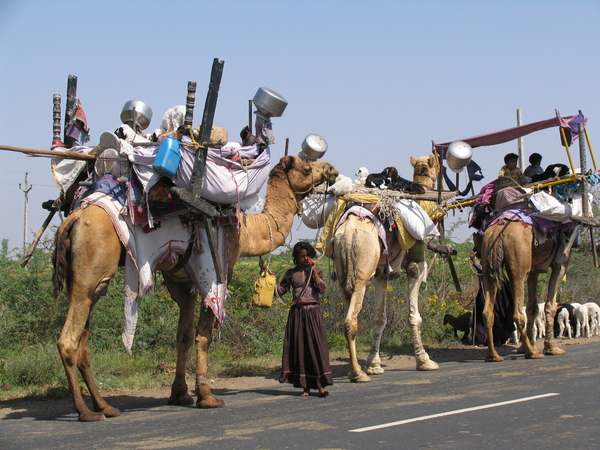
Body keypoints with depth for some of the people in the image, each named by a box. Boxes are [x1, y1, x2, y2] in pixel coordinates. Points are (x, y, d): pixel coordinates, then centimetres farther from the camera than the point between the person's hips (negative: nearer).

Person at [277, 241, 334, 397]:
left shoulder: (316, 271, 8)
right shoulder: (291, 273, 11)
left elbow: (322, 289, -6)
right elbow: (281, 290, 9)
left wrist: (314, 271, -7)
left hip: (313, 312, -1)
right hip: (297, 312, 1)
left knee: (316, 345, -7)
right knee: (299, 347, 0)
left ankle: (320, 385, -8)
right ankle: (305, 386, 6)